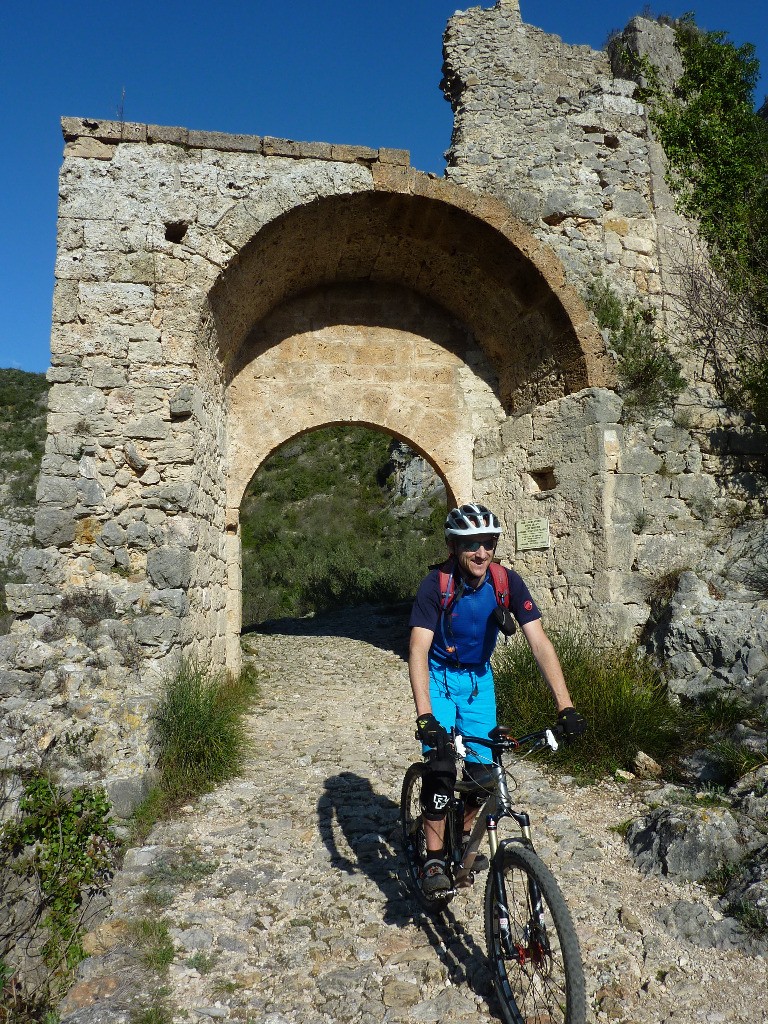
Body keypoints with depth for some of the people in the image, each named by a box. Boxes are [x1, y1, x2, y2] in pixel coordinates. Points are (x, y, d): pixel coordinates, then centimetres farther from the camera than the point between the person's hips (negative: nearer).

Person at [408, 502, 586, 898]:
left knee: (482, 773, 3)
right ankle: (434, 859, 4)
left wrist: (565, 706, -29)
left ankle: (465, 839, 32)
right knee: (441, 769, -16)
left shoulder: (507, 582, -20)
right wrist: (424, 716, -43)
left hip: (478, 679, 3)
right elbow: (418, 650, -32)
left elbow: (539, 642, -22)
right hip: (439, 676, -2)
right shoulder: (436, 584, -26)